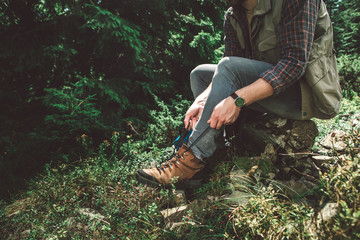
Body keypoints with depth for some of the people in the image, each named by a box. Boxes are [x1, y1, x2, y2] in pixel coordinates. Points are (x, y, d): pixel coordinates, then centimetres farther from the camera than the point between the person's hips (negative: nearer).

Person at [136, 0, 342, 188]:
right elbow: (227, 71, -2)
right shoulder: (232, 17, 3)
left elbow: (295, 61, -27)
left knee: (230, 68, -28)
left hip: (306, 94, -8)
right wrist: (201, 100, -21)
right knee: (200, 73, 5)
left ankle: (191, 160, -26)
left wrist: (237, 100, -36)